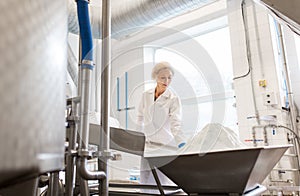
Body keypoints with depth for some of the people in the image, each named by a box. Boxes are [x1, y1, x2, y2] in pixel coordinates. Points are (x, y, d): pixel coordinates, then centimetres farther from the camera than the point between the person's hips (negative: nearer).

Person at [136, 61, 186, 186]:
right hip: (148, 145, 5)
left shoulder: (173, 99, -8)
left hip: (166, 146, -4)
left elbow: (176, 124, -19)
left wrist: (182, 145, -33)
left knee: (164, 182, -4)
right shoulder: (146, 96, 6)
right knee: (146, 182, 9)